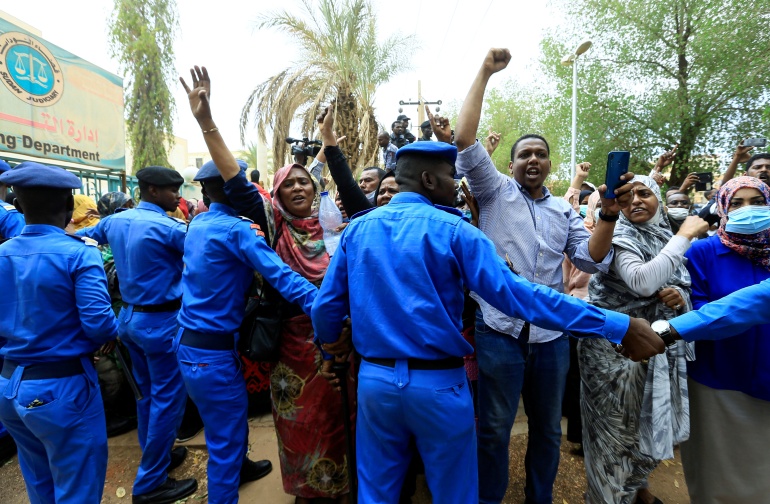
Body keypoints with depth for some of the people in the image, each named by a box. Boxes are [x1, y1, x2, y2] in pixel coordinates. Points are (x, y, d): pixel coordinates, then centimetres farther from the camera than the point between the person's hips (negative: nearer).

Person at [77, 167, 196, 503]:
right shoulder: (167, 227, -19)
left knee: (148, 393, 21)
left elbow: (83, 238, 21)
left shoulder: (115, 221, 5)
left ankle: (156, 456, 37)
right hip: (161, 322, -8)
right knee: (167, 397, 3)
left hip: (130, 317, 9)